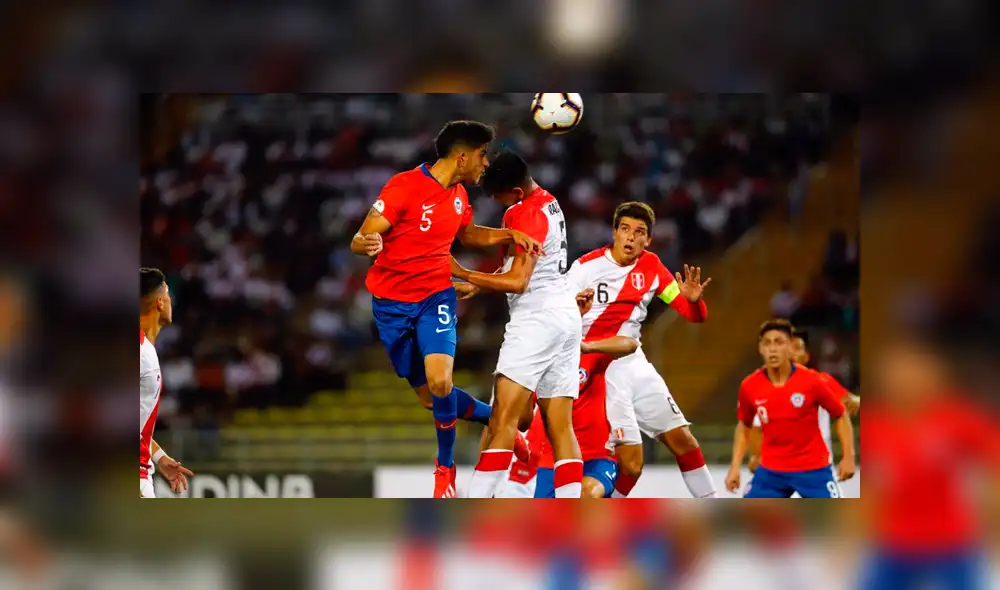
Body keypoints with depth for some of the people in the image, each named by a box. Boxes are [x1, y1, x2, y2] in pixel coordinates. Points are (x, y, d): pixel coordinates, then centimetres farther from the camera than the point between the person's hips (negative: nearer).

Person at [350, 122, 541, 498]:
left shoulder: (458, 195, 4)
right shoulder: (405, 186, -16)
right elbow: (361, 240, -20)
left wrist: (509, 236, 12)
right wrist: (366, 244, -44)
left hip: (435, 296, 3)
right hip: (391, 301, -3)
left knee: (439, 380, -22)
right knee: (429, 397, 4)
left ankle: (445, 467, -4)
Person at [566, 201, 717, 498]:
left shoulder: (651, 267, 4)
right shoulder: (587, 266, -10)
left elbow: (695, 315, 4)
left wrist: (693, 299, -19)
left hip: (635, 363, 6)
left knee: (683, 440, 2)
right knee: (631, 461, -16)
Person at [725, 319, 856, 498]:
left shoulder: (811, 381, -15)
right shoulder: (749, 386, -7)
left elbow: (841, 416, -1)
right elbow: (744, 426, 11)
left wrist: (848, 457, -8)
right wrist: (735, 467, 5)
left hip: (813, 468, -2)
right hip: (771, 470, 2)